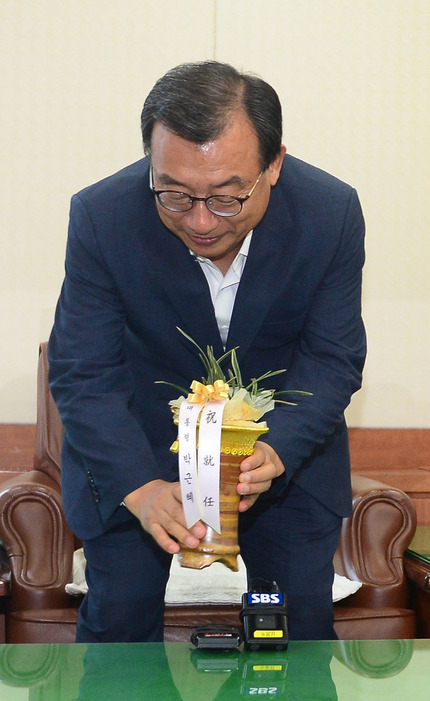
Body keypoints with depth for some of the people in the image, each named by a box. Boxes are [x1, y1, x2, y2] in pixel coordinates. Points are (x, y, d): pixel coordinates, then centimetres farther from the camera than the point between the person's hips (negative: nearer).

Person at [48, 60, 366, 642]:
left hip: (284, 435, 1)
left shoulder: (332, 213, -21)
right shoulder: (101, 217, -24)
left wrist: (276, 452, -32)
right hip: (138, 434, -1)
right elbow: (82, 374, -19)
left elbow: (333, 359, -13)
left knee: (304, 612, 1)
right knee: (118, 611, -3)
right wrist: (139, 486, -34)